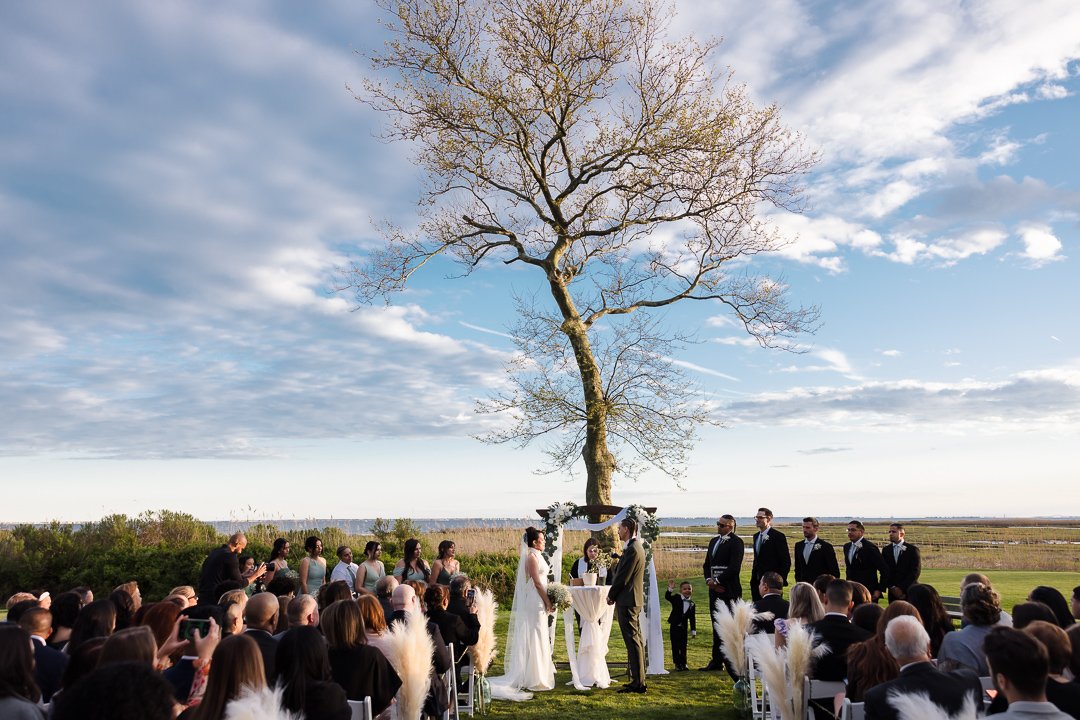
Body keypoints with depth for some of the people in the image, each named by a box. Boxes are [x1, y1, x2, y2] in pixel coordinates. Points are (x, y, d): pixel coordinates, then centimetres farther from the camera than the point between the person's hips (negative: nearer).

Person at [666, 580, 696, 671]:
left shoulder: (692, 604, 3)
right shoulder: (676, 598, -4)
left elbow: (692, 619, 6)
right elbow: (667, 597, -20)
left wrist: (693, 631, 4)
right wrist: (670, 589, -33)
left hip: (684, 628, 3)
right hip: (674, 626, -2)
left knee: (683, 646, 8)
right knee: (675, 646, 2)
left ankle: (683, 663, 19)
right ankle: (677, 663, 11)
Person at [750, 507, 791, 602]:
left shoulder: (778, 536, -9)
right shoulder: (756, 536, 14)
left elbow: (786, 561, -9)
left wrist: (781, 580, -13)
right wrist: (753, 578, 14)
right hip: (757, 581, 7)